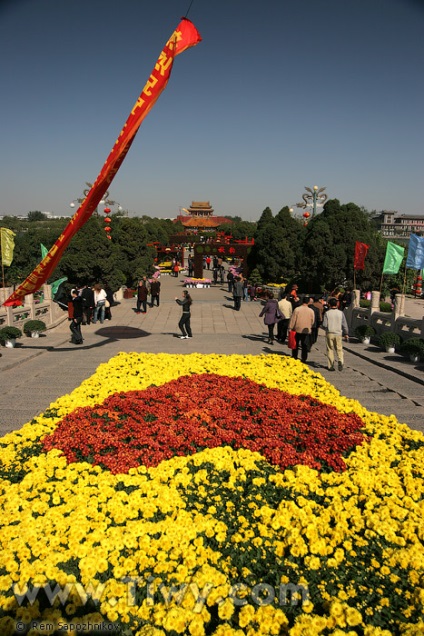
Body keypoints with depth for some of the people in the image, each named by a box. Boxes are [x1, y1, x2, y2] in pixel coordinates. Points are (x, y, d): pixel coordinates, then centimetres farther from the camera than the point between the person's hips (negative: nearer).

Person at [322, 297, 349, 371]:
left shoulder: (327, 313, -7)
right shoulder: (341, 313, -2)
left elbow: (324, 325, -9)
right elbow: (344, 324, 0)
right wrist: (346, 333, 10)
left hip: (329, 333, -1)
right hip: (338, 334, 1)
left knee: (330, 349, 8)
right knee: (339, 349, 11)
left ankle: (331, 366, 7)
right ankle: (340, 361, -12)